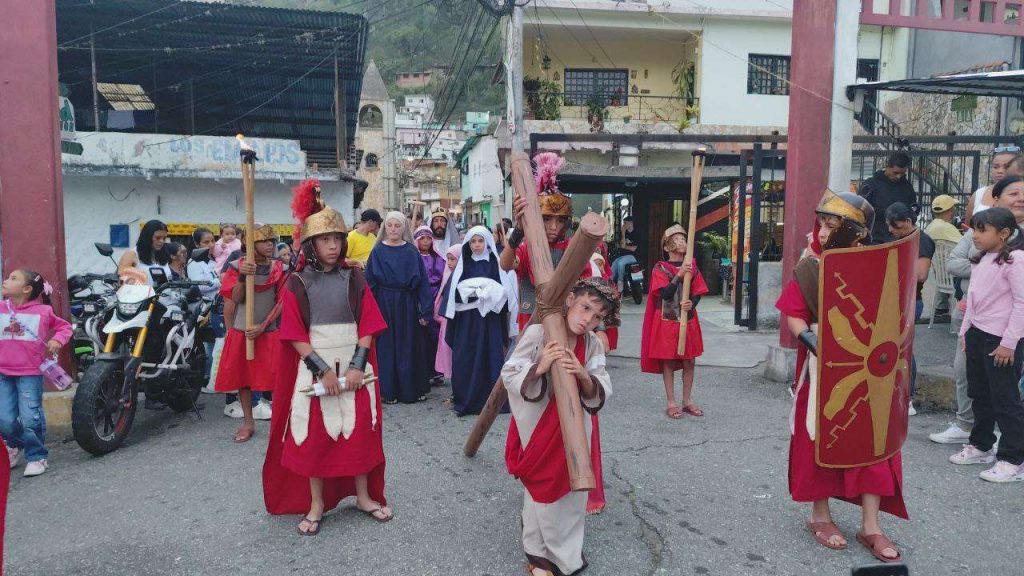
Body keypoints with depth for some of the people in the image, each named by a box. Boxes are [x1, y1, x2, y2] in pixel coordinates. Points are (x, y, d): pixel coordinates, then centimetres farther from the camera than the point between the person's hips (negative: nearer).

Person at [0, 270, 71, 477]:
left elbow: (65, 327, 8)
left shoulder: (43, 311, -4)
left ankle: (36, 456, 16)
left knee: (30, 419, -5)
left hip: (31, 374, -3)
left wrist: (56, 340, -9)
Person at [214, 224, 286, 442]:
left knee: (274, 377, -5)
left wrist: (263, 326, -13)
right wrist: (242, 277, -25)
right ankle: (248, 422, 20)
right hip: (241, 330, 2)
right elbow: (235, 298, -8)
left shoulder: (280, 269, -1)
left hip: (270, 332, -1)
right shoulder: (237, 266, 0)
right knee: (242, 375, 8)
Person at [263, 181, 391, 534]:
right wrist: (323, 369, -15)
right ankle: (316, 504, 21)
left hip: (354, 367, 2)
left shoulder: (354, 279, 3)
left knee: (359, 432, 8)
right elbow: (296, 334, -7)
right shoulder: (297, 284, -2)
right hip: (314, 368, -1)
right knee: (314, 437, 6)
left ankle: (364, 496, 25)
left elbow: (367, 326, -1)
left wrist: (357, 365, -11)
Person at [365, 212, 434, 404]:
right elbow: (370, 282, 1)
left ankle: (412, 389, 17)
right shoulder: (377, 252, 2)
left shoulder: (412, 252, 2)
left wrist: (425, 311, -4)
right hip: (384, 304, 0)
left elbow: (422, 282, 1)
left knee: (409, 348, 6)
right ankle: (389, 391, 12)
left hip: (407, 305, 1)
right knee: (386, 348, 4)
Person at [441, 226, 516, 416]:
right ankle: (464, 399, 8)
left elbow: (502, 290, -2)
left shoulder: (494, 264, 5)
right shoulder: (463, 265, 9)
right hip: (466, 320, 1)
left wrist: (486, 291, -16)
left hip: (489, 319, -1)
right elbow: (455, 290, 1)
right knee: (465, 359, -1)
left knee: (489, 357, -3)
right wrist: (473, 291, -12)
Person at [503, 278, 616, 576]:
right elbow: (508, 376, -15)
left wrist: (584, 376, -30)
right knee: (541, 490, 9)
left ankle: (567, 552, 39)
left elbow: (601, 393, -10)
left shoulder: (593, 345, -7)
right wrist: (538, 368, -32)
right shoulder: (536, 334, -19)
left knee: (572, 490, 15)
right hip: (538, 429, -4)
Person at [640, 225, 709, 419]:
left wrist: (691, 304, -16)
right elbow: (666, 294, -16)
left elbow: (697, 293, 4)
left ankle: (687, 400, 22)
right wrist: (679, 275, -24)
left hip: (688, 320, 4)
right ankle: (671, 403, 12)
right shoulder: (660, 268, -5)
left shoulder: (692, 267, 6)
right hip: (667, 321, -4)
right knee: (668, 361, 3)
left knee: (690, 361, 8)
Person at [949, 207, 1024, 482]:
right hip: (977, 334, 9)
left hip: (1001, 340, -9)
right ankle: (981, 446, 30)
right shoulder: (982, 260, 12)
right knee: (980, 395, 17)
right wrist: (966, 330, 16)